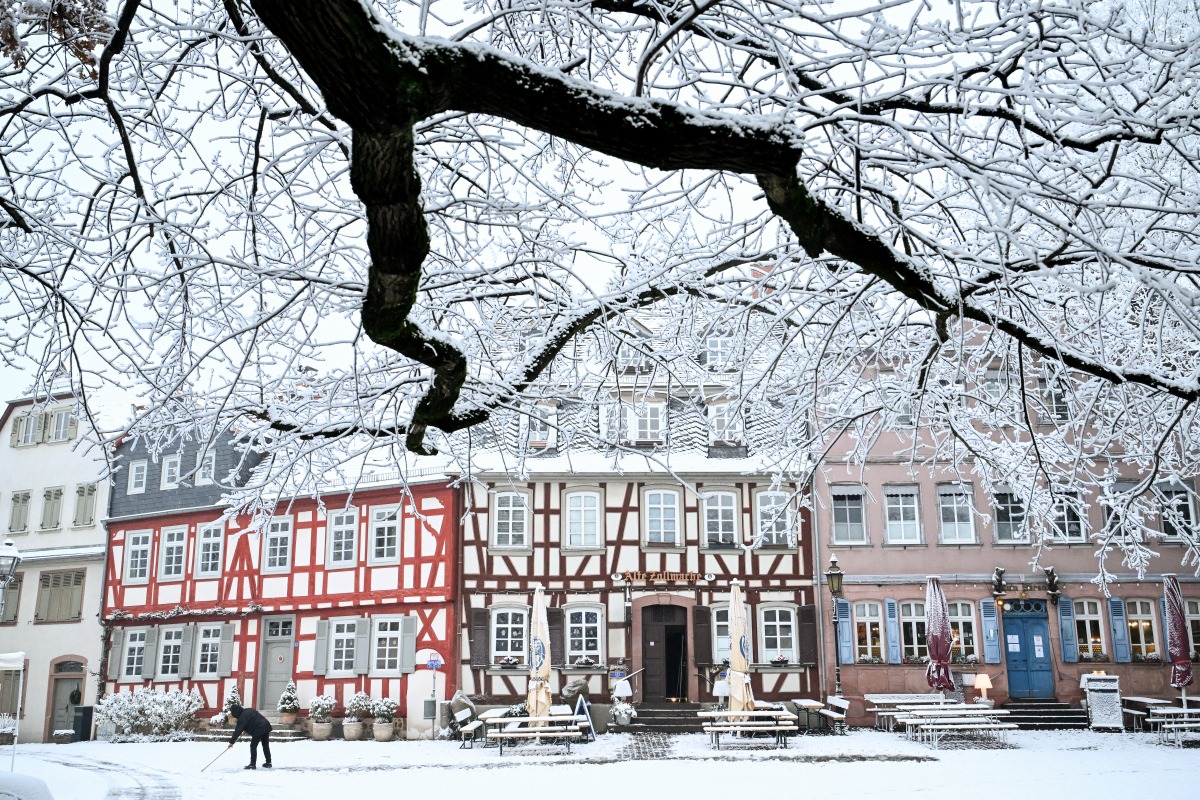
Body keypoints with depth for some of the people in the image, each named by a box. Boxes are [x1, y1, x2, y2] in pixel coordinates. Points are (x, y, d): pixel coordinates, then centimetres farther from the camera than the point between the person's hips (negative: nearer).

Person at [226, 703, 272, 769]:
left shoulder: (242, 718, -10)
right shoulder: (249, 710, 15)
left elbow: (238, 730, -10)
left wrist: (232, 741, -5)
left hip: (258, 730, -9)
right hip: (266, 726, 9)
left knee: (253, 746, 2)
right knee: (266, 745, 16)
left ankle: (252, 764, 1)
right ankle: (268, 763, 23)